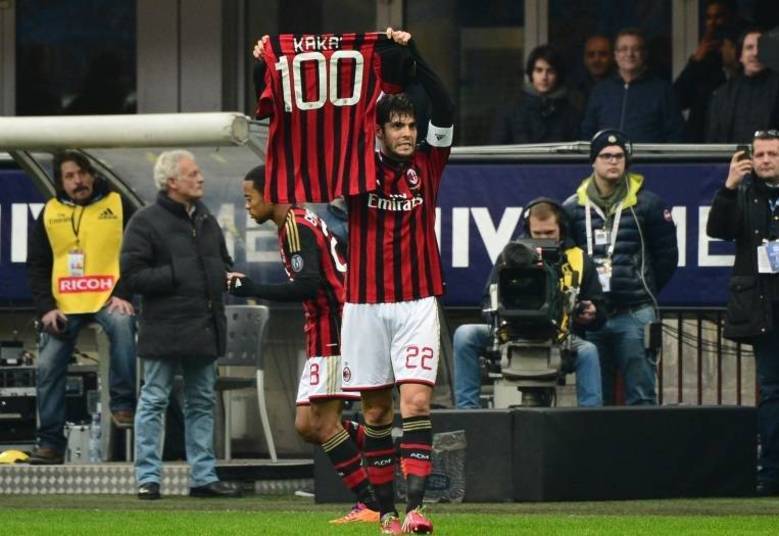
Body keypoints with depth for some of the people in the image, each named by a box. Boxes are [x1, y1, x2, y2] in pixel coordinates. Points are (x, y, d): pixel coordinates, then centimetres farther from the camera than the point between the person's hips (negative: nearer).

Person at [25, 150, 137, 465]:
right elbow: (36, 267, 10)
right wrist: (46, 307, -4)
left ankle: (123, 404, -25)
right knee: (47, 368, -3)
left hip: (108, 299, -3)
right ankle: (50, 443, 8)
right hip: (63, 305, 3)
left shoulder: (118, 206, 1)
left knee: (122, 324, -36)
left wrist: (124, 294, -14)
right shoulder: (50, 213, 8)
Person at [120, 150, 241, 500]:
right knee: (154, 401, -3)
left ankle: (204, 476, 15)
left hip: (204, 330, 7)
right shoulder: (146, 222, -7)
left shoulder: (207, 222, 15)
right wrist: (176, 276, -16)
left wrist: (222, 276, 5)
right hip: (164, 330, -7)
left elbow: (223, 263, 28)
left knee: (202, 403, 10)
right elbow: (132, 274, -14)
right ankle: (148, 478, -2)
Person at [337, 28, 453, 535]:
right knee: (376, 409, 5)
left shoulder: (427, 165, 4)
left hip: (417, 302, -1)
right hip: (364, 303, 1)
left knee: (416, 402, -12)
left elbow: (445, 109, -8)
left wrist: (413, 55, -18)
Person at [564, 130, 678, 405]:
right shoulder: (573, 208, 8)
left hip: (635, 313, -3)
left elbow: (667, 255, 6)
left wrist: (645, 289, 5)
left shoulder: (647, 204, 2)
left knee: (641, 395, -4)